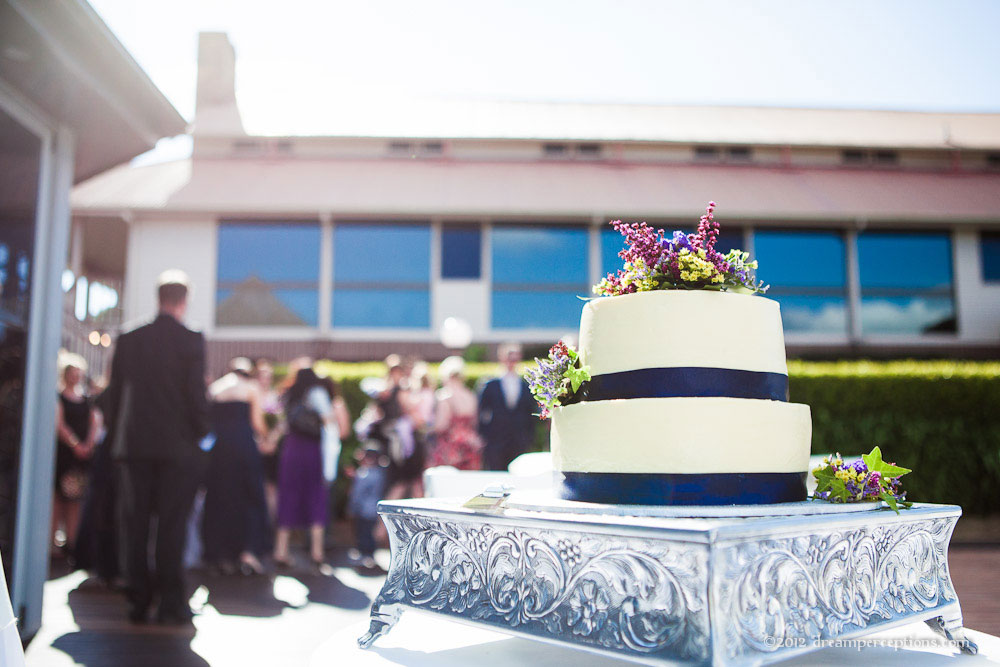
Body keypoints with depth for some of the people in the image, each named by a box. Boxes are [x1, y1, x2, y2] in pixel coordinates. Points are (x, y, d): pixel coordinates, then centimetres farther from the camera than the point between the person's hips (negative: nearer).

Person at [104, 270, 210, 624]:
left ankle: (138, 602, 14)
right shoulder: (192, 340, -8)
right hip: (179, 446, -3)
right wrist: (200, 433, 3)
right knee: (172, 525, 1)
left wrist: (119, 434, 17)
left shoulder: (128, 340, 5)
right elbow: (198, 395, -11)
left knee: (136, 525, 10)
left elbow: (114, 395, 8)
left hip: (135, 445, 4)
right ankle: (171, 604, 4)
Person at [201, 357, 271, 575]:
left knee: (219, 500, 10)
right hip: (243, 447, -3)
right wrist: (264, 435, 18)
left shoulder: (214, 388, 16)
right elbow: (257, 424, -1)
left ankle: (224, 556, 11)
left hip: (216, 449, 3)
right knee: (250, 499, 4)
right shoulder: (251, 388, 6)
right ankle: (249, 550, -9)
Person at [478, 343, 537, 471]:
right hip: (495, 444, -2)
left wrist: (529, 439, 6)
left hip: (519, 446, 2)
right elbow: (482, 413, 4)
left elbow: (531, 416, 12)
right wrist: (484, 438, -2)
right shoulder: (491, 386, 3)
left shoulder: (527, 387, 9)